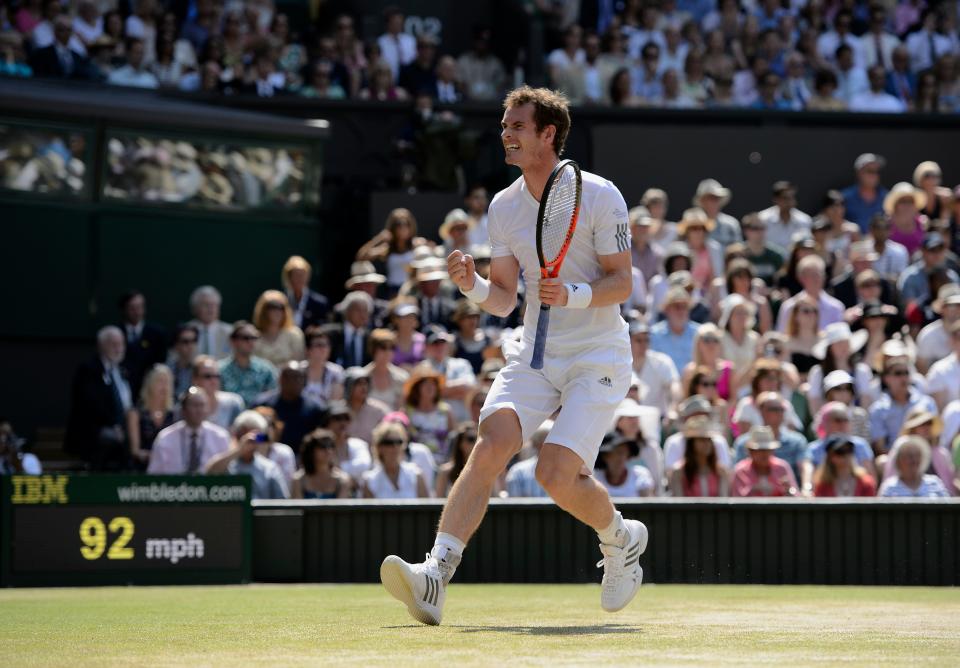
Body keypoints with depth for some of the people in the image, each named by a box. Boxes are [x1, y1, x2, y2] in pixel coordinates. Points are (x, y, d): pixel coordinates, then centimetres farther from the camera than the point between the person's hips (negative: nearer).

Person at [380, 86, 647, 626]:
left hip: (598, 356, -4)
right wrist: (474, 287, -11)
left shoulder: (599, 196, -8)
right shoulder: (505, 207, 8)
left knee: (557, 473, -18)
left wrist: (574, 295, -25)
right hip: (534, 354, 5)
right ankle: (435, 577, -31)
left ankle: (621, 539, 16)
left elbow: (622, 283, -7)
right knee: (490, 446, -19)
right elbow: (505, 299, 10)